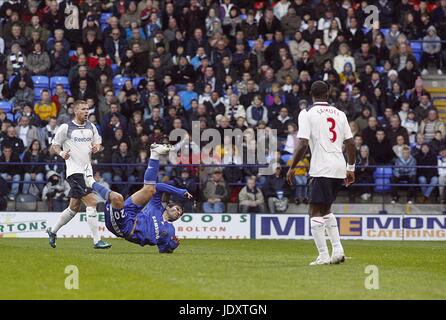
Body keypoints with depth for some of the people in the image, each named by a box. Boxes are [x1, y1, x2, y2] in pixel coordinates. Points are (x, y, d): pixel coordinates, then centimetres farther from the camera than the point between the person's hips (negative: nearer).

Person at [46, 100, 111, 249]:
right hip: (74, 171, -7)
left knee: (74, 207, 16)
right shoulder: (66, 128, -4)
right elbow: (54, 145, 1)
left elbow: (98, 142, 21)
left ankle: (52, 231, 35)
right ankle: (97, 240, -16)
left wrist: (97, 147, -2)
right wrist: (61, 153, -20)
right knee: (91, 202, -17)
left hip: (87, 170, 7)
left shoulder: (91, 127, 12)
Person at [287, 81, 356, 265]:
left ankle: (323, 256, -7)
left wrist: (292, 168, -4)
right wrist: (351, 168, 18)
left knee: (316, 212, 0)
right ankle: (337, 250, 11)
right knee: (326, 209, 21)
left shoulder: (307, 114, -3)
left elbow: (302, 144, -12)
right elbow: (350, 143, 10)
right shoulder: (339, 114, 12)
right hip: (339, 169, 6)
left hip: (320, 169, -6)